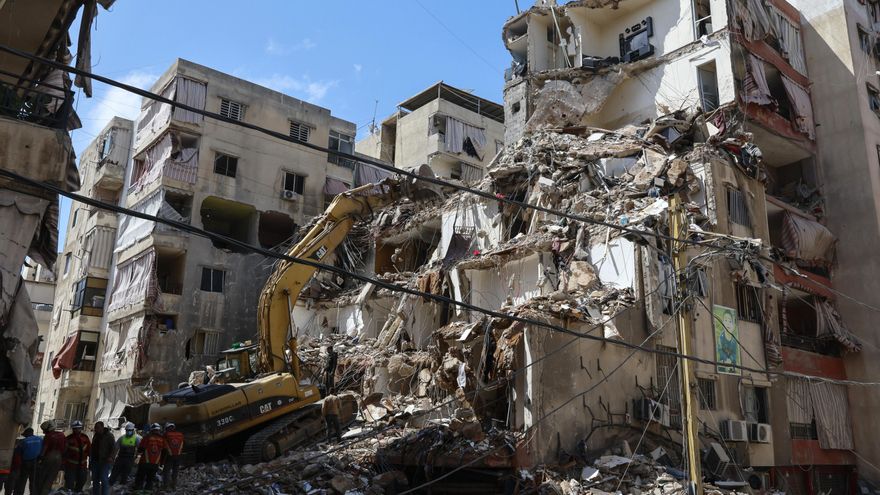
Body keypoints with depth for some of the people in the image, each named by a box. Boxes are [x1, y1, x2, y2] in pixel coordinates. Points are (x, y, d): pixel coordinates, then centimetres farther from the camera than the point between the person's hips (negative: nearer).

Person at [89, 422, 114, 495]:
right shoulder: (95, 436, 14)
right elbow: (92, 448, 20)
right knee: (95, 480, 13)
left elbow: (113, 447, -14)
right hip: (95, 461, 7)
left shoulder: (109, 436, -8)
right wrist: (90, 460, 18)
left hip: (105, 461, -7)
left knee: (104, 479, -9)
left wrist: (111, 457, -29)